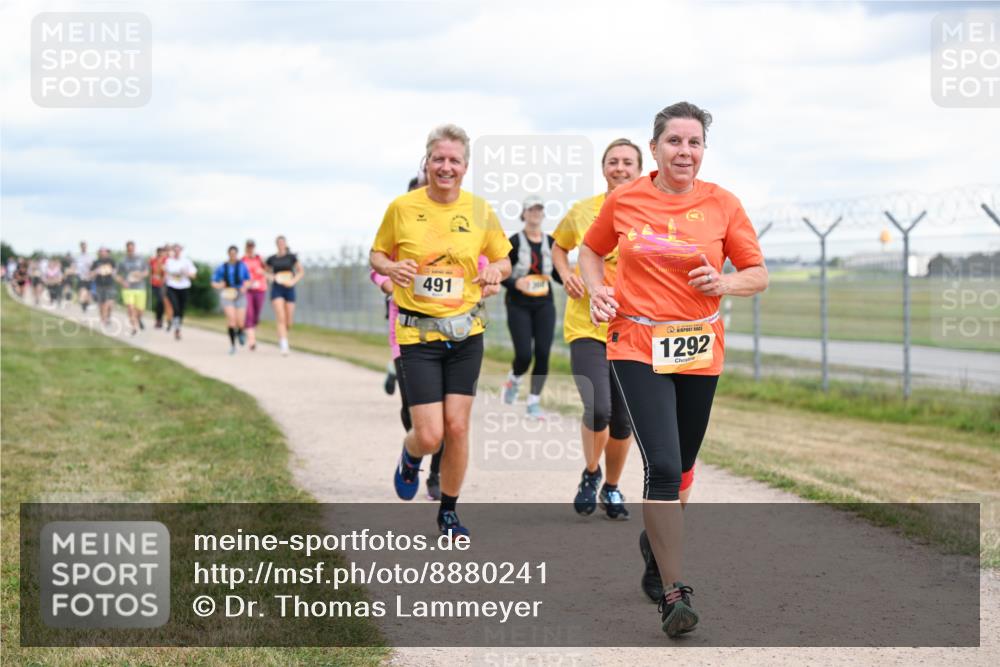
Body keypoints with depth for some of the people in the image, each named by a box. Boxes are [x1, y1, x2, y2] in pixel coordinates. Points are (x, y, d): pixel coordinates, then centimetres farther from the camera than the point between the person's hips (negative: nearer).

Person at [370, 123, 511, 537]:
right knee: (429, 435, -8)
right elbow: (377, 255, 9)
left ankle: (449, 513, 20)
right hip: (417, 334, -2)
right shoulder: (402, 208, -4)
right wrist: (391, 268, -14)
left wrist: (496, 271, -10)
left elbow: (502, 259, 14)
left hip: (465, 332, 2)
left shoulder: (479, 211, 1)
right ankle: (410, 458, 30)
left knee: (457, 427, 0)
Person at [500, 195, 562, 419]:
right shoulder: (514, 242, -6)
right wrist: (515, 283, -23)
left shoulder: (551, 243, 6)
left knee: (543, 354, -5)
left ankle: (534, 402, 7)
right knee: (524, 355, -9)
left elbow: (557, 274, 14)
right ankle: (513, 381, 26)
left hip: (544, 304, 4)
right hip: (518, 305, -3)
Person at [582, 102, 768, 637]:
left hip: (699, 349, 2)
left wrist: (724, 283, -15)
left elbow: (758, 275, 5)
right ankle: (673, 593, -13)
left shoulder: (722, 204, -1)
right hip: (637, 346, -2)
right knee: (662, 464, -16)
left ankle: (656, 542, 46)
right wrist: (597, 291, -2)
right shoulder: (624, 201, -1)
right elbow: (591, 250, 17)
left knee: (681, 465, 15)